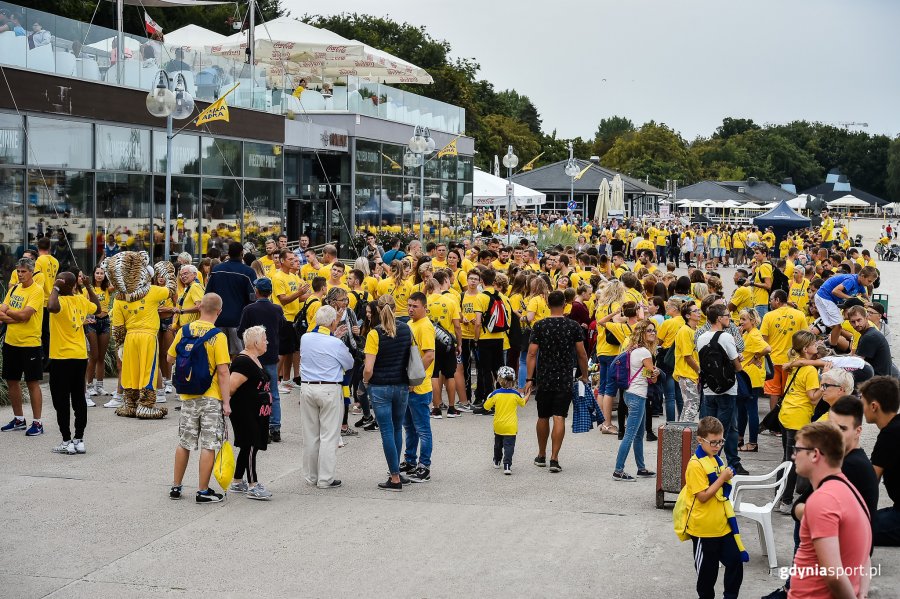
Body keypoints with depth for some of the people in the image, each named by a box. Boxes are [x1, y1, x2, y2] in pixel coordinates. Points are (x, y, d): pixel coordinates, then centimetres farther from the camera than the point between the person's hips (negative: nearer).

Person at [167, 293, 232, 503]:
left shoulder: (184, 331, 0)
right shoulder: (218, 336, -13)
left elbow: (170, 358, 11)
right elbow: (223, 371, -16)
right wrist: (226, 402, -12)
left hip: (188, 395, 5)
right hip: (211, 398, -5)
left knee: (184, 442, 16)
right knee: (209, 445, 2)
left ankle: (176, 487, 24)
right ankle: (203, 491, 4)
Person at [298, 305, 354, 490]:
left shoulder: (305, 338, 1)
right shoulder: (335, 344, -15)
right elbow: (349, 364, 2)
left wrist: (334, 337, 22)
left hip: (307, 388, 5)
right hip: (330, 391, -5)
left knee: (310, 435, 13)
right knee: (329, 436, 1)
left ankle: (311, 476, 22)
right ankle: (325, 479, 2)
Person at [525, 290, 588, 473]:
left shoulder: (540, 326, -3)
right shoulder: (573, 326, -3)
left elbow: (532, 353, -6)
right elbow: (581, 355, 0)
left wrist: (529, 379, -3)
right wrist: (584, 376, 12)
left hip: (544, 379, 1)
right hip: (565, 379, -1)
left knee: (543, 417, 14)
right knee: (559, 418, -3)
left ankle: (541, 456, 27)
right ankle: (554, 458, -10)